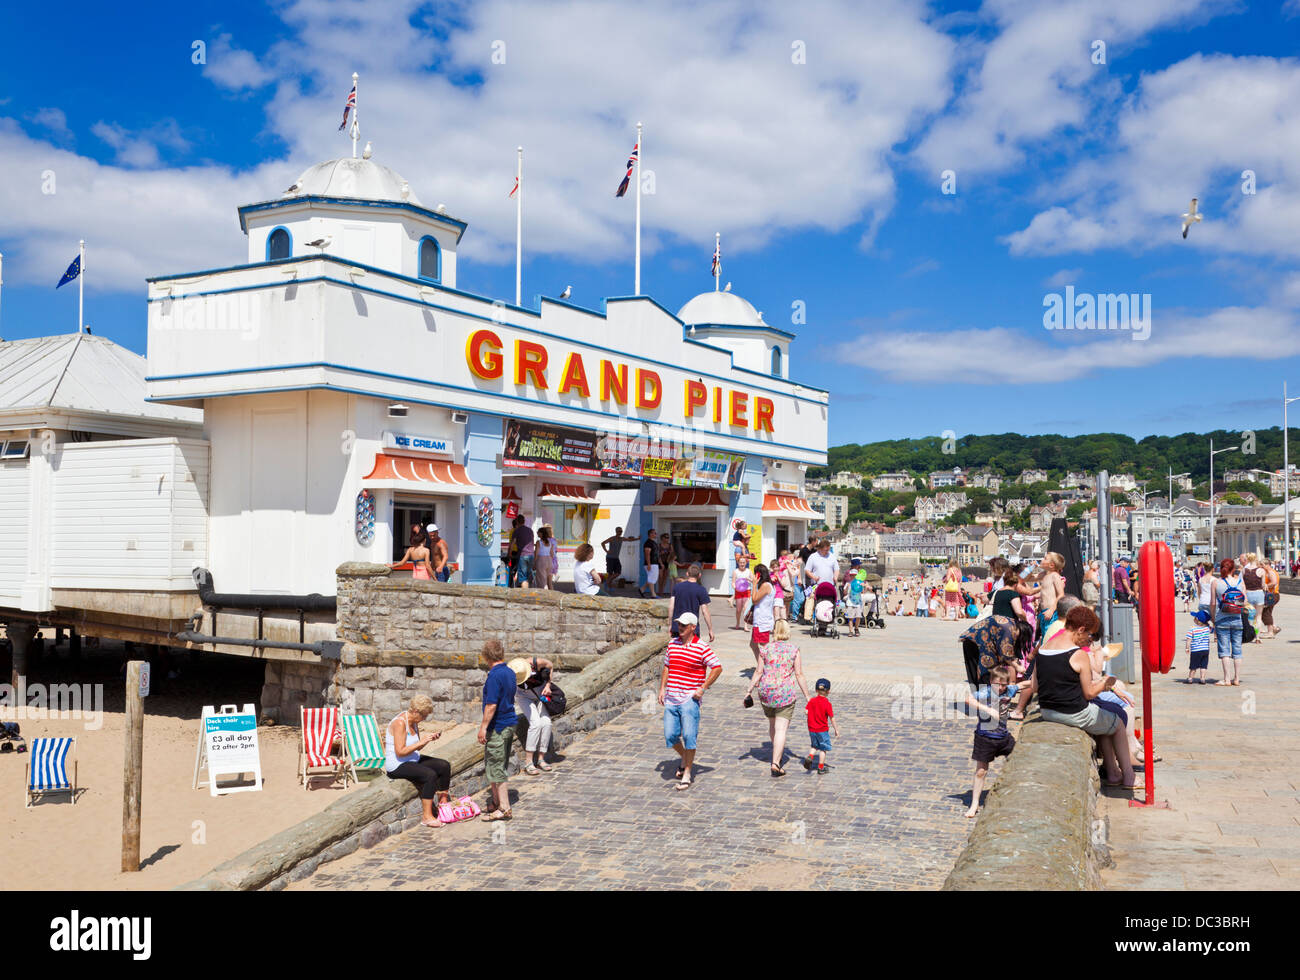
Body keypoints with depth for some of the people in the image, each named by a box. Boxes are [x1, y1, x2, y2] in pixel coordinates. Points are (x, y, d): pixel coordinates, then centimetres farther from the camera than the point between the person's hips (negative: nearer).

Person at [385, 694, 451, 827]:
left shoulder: (414, 722, 7)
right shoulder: (400, 723, -22)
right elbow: (400, 752, -26)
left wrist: (429, 738, -3)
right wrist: (421, 742, -25)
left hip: (412, 760, 10)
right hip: (397, 766, -10)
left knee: (444, 766, 3)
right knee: (430, 775, -28)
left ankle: (443, 802, 17)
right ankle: (426, 816, -23)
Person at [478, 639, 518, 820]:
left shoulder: (494, 675, -19)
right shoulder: (510, 673, 9)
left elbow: (491, 705, -22)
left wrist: (484, 727, -18)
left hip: (497, 726, -9)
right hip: (510, 723, 9)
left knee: (496, 766, -3)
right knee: (502, 766, 17)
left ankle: (504, 808, -2)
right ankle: (496, 802, 27)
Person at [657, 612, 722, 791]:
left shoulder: (702, 648, -6)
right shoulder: (672, 644, 11)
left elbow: (717, 668, -5)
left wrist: (702, 688, -9)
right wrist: (662, 689, 12)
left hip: (689, 699, -5)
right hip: (671, 699, 5)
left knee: (689, 735, -8)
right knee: (670, 735, 4)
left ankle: (686, 774, 3)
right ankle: (685, 760, 32)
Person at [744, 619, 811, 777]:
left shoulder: (766, 649, -1)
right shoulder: (794, 650, -4)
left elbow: (758, 672, -1)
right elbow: (799, 675, -4)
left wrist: (749, 691, 8)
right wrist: (807, 696, 4)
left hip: (766, 693, 3)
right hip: (786, 693, -3)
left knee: (772, 724, 23)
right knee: (781, 729, -4)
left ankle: (778, 753, 40)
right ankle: (776, 762, -16)